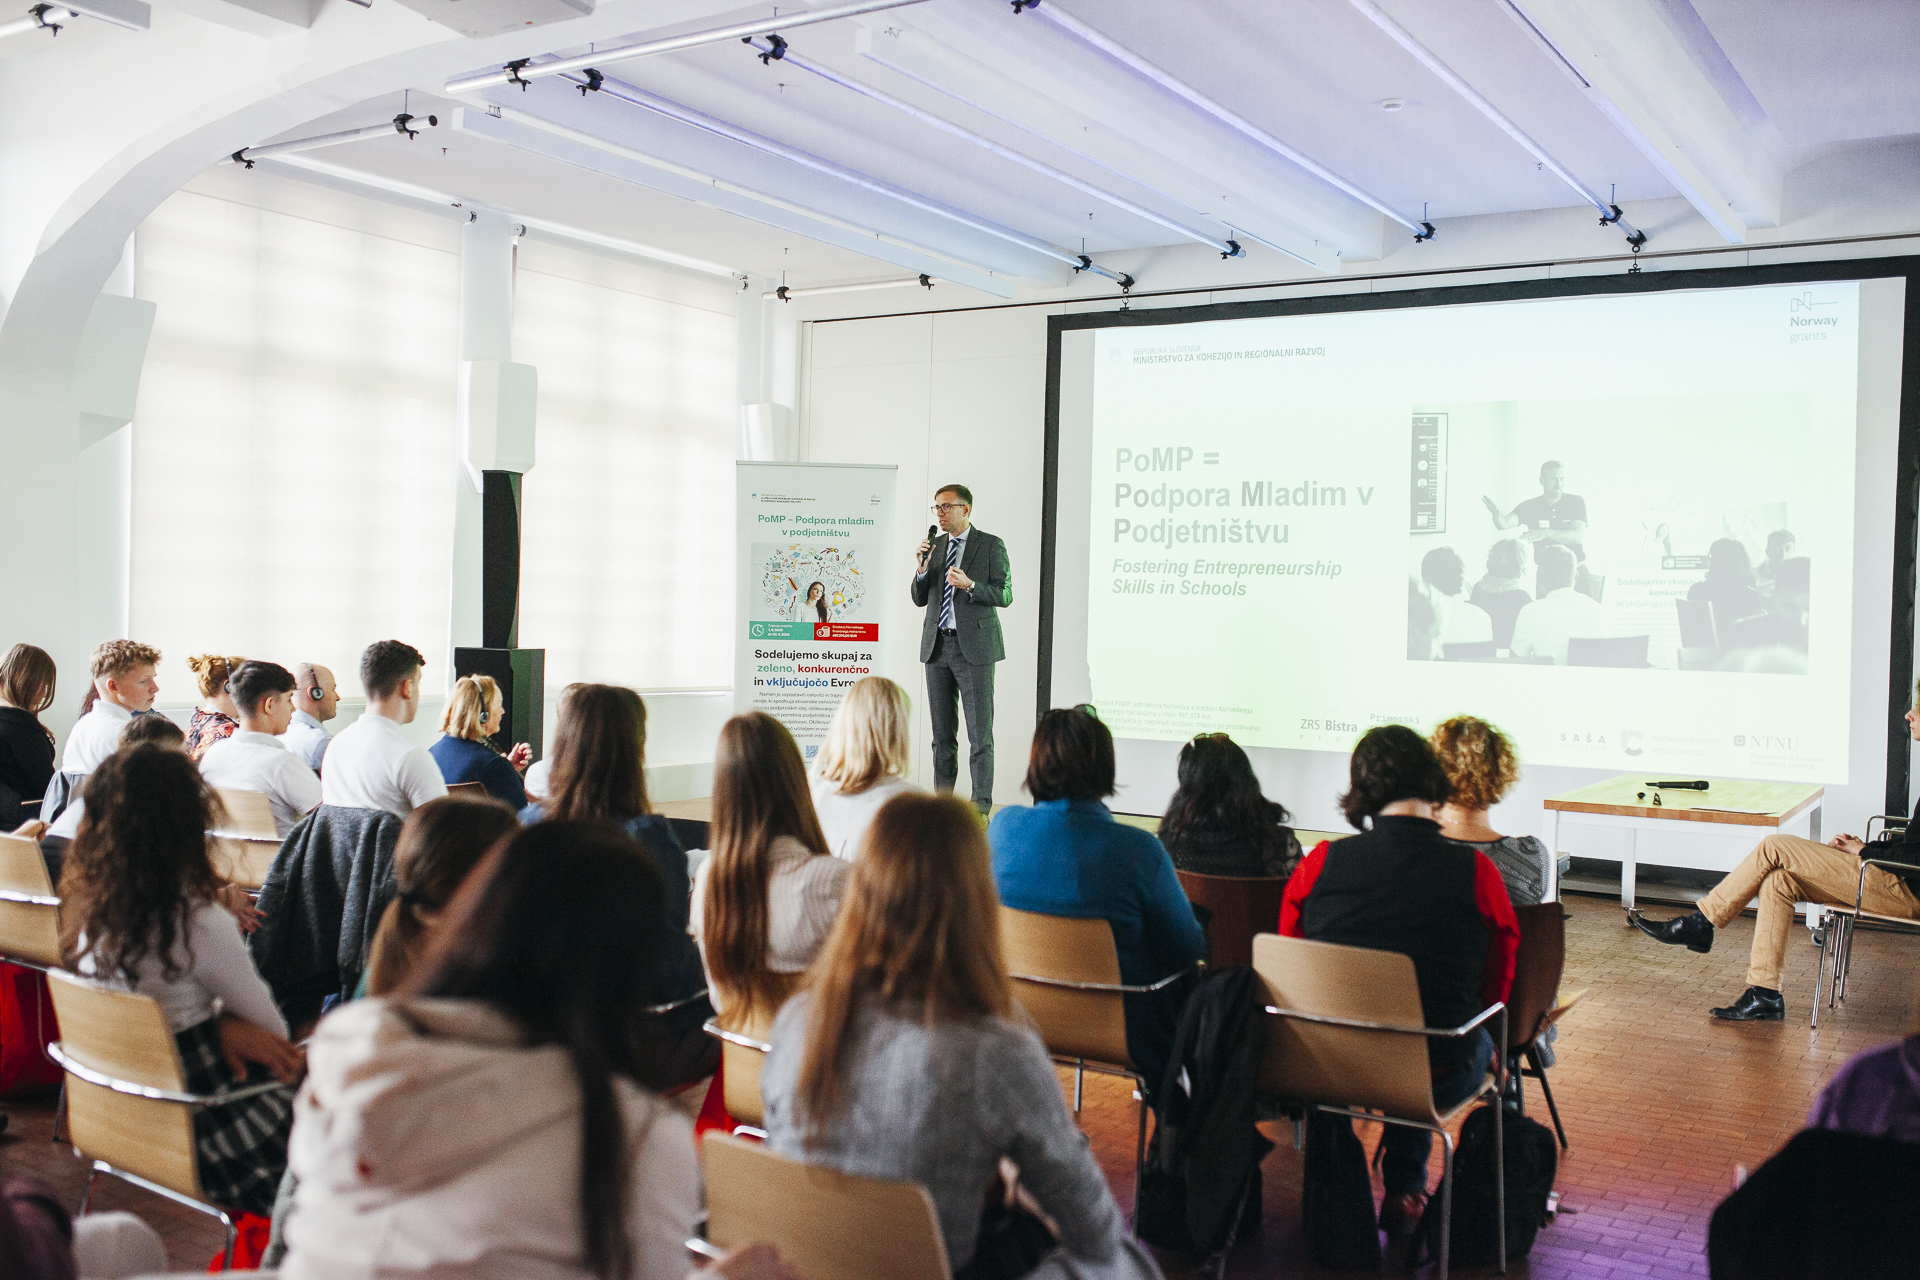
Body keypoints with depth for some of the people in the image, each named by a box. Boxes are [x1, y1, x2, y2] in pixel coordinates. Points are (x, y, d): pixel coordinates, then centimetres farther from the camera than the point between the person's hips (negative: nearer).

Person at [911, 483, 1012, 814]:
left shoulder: (990, 545, 0)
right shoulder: (934, 546, 13)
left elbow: (1004, 595, -5)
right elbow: (920, 599, 13)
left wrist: (969, 585, -20)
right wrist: (922, 568, -4)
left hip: (974, 648, -5)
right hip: (937, 646, 5)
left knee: (980, 733, -4)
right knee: (942, 733, 9)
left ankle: (981, 806, 1)